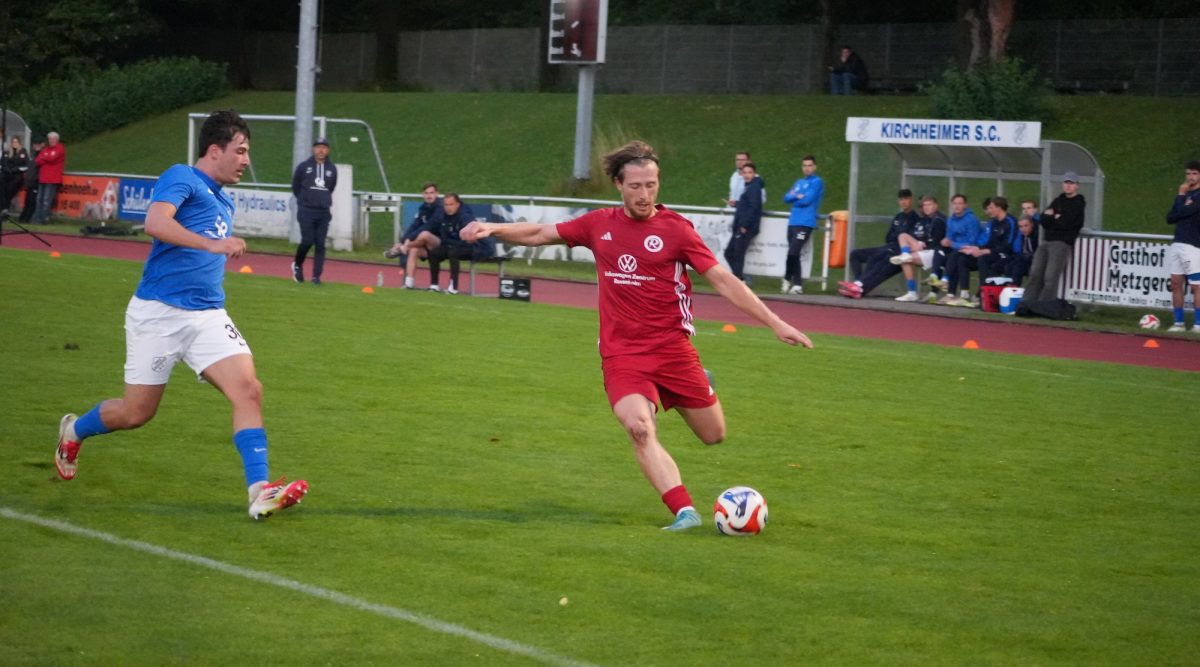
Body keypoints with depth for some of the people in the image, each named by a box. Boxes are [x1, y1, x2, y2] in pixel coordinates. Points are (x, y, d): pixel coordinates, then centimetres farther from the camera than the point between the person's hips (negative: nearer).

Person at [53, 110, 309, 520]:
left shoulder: (224, 203, 19)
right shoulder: (182, 179, -7)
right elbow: (155, 223, -27)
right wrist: (213, 244, -33)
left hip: (207, 316, 7)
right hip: (157, 313, -7)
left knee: (248, 390, -16)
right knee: (136, 412, 4)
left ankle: (260, 492, -21)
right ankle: (73, 432, 36)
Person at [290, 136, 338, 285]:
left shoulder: (332, 169, 7)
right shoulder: (304, 167, 0)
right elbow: (295, 186, 11)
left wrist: (324, 200, 13)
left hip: (324, 212, 2)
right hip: (306, 211, -2)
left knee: (320, 244, -1)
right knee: (307, 241, -8)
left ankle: (316, 276, 2)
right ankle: (297, 265, 19)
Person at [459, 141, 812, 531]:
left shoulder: (675, 228, -5)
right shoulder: (600, 224, 4)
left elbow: (723, 281, -6)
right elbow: (539, 234, 16)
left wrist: (775, 323, -11)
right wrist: (493, 229, 0)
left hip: (672, 348, -1)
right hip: (622, 354, 1)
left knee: (713, 435, 7)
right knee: (639, 428, -26)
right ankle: (684, 512, -27)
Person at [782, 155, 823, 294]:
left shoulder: (817, 182, -2)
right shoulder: (799, 183, 21)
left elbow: (807, 200, -12)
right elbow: (786, 198, 11)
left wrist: (794, 199, 5)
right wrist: (797, 196, -8)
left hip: (805, 223, -7)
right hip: (793, 222, 7)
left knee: (793, 253, -14)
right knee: (793, 254, 7)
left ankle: (788, 279, -2)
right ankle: (796, 284, 16)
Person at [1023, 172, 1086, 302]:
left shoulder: (1079, 203, 0)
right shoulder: (1059, 200, 21)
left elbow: (1065, 223, -12)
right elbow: (1042, 219, 10)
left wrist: (1051, 218, 3)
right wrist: (1055, 219, -8)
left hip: (1062, 243, -7)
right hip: (1046, 241, 7)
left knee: (1050, 278, -13)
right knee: (1035, 274, 2)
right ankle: (1027, 304, 3)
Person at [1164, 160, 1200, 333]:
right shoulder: (1186, 194, 17)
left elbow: (1183, 212, -16)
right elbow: (1170, 218, 12)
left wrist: (1181, 195, -2)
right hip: (1176, 244, 8)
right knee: (1176, 284, 6)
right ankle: (1178, 323, 11)